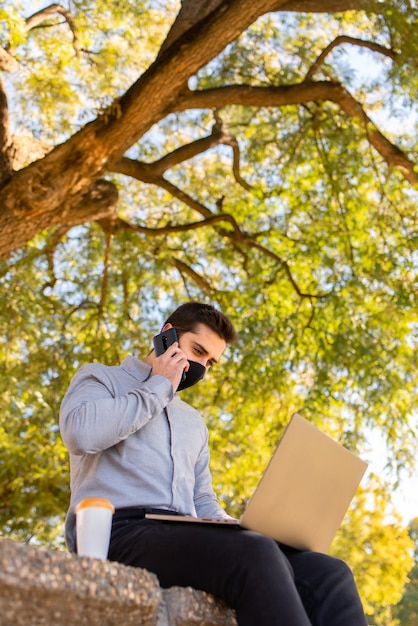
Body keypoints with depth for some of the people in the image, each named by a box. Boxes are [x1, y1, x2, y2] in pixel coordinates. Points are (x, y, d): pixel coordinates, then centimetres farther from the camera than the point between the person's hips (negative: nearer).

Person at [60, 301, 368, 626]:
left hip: (184, 539, 6)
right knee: (257, 556, -36)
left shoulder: (194, 421, 33)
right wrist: (158, 387, 2)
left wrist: (237, 529, 4)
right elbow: (81, 433, -9)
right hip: (119, 530, -6)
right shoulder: (100, 378, 14)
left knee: (328, 573, -17)